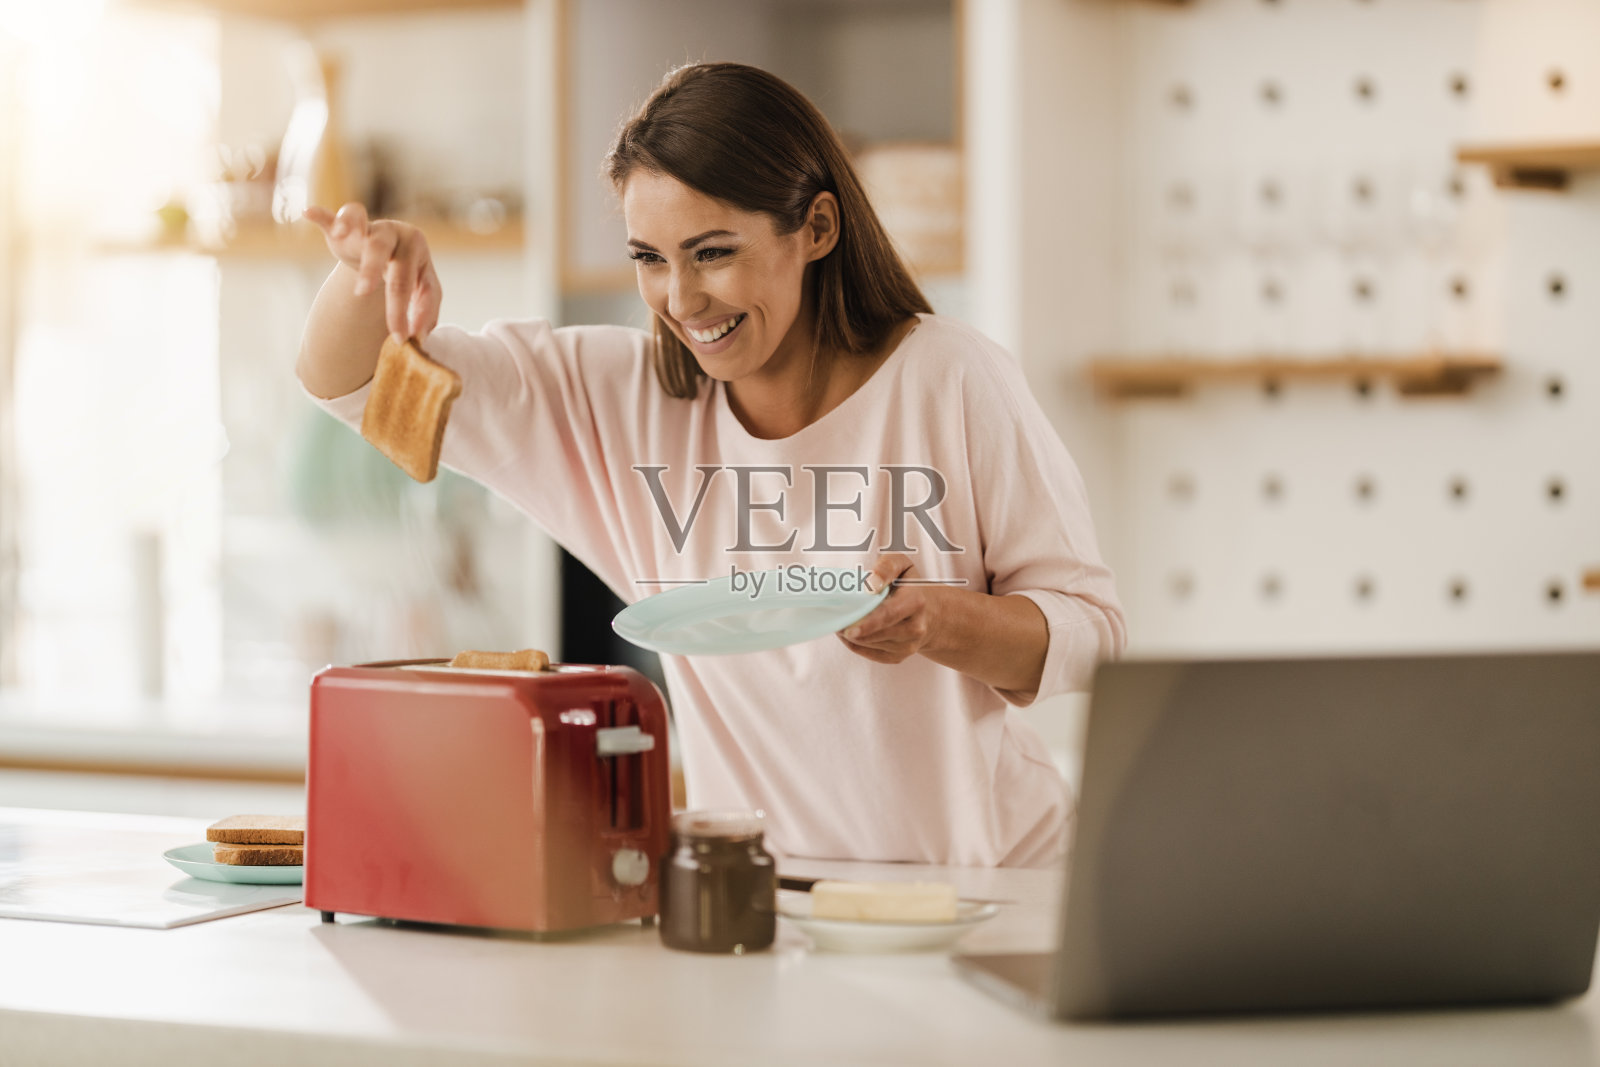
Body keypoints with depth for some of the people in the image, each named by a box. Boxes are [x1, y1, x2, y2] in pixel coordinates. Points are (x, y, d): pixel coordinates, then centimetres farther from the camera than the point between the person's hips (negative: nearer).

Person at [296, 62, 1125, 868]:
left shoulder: (951, 382, -6)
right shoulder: (621, 394, 2)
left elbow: (1088, 632, -2)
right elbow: (345, 379, 3)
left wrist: (944, 620, -23)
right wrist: (366, 276, -20)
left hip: (979, 878, -3)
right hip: (754, 893, 3)